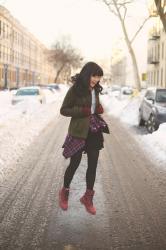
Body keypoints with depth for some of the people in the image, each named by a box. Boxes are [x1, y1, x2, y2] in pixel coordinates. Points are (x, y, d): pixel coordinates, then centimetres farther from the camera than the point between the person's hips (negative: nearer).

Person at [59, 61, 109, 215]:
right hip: (79, 132, -6)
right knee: (75, 163, 7)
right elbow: (64, 110, -8)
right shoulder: (75, 89, -12)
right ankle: (65, 192, 31)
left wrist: (100, 109, -2)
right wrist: (83, 111, -19)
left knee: (93, 165, 7)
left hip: (94, 132, 6)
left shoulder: (95, 90, 6)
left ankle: (88, 197, 22)